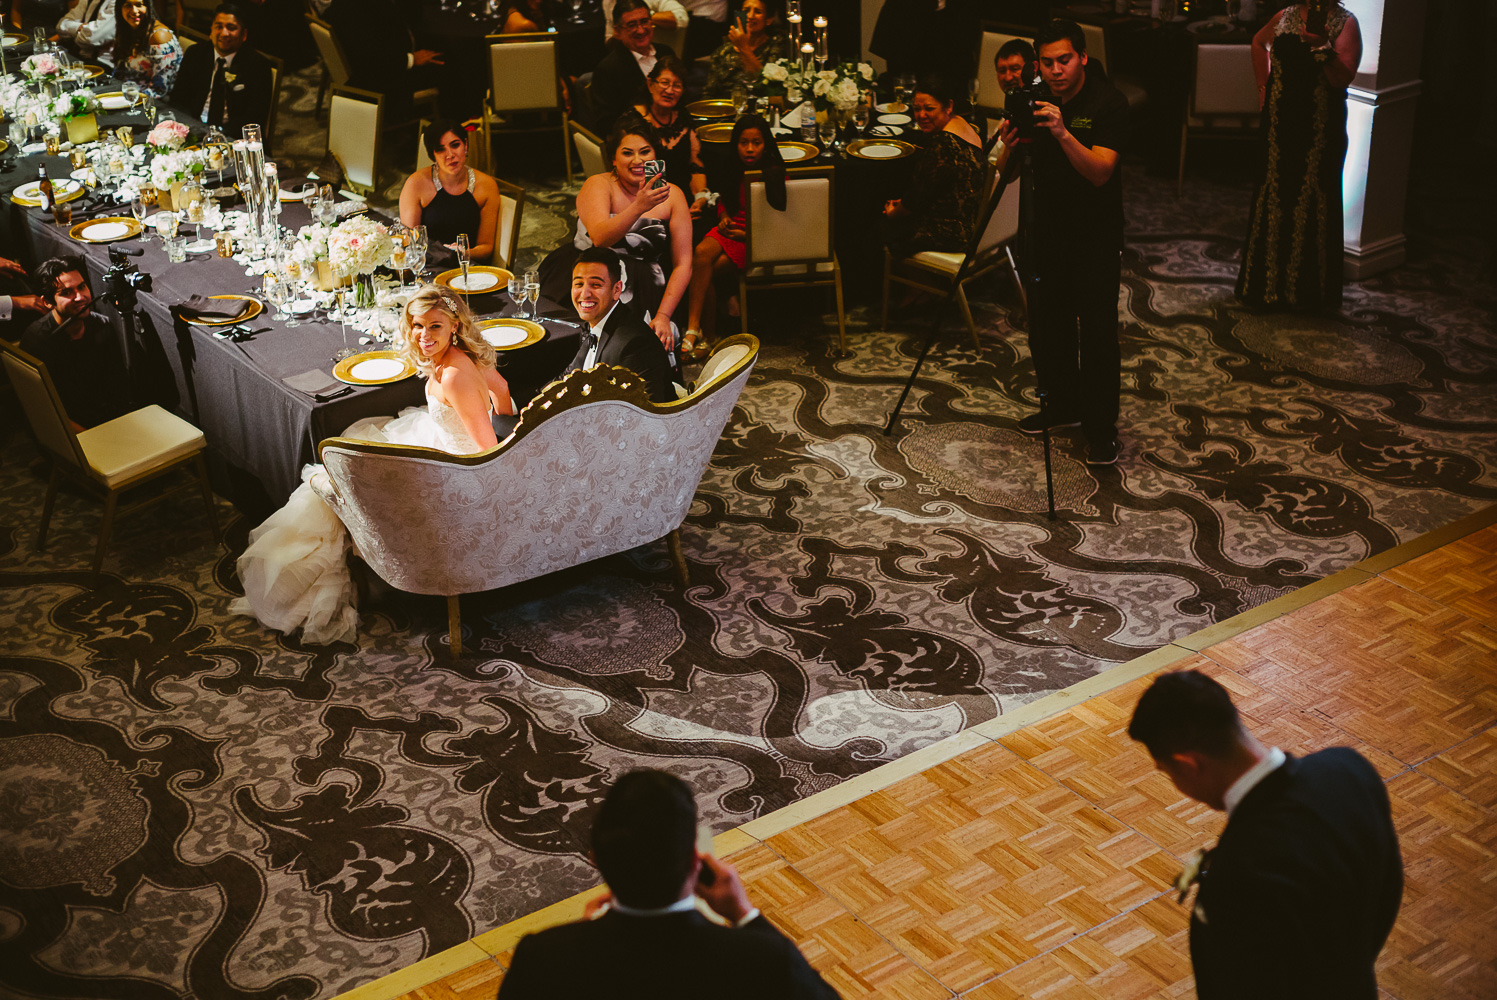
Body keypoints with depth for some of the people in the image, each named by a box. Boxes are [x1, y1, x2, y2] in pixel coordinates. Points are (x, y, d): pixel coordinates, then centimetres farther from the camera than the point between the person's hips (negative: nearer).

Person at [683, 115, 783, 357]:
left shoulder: (775, 175, -11)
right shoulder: (734, 171, 6)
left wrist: (747, 233, -15)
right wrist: (724, 217, 3)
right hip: (732, 227, 5)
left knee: (708, 268, -26)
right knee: (702, 252, -28)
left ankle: (706, 334, -14)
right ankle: (695, 328, -30)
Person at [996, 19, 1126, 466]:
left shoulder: (1108, 102, -14)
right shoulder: (1033, 102, 2)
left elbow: (1100, 172, -25)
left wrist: (1063, 133, -38)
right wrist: (1010, 147, -19)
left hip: (1095, 236, -5)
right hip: (1048, 231, 6)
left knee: (1097, 332, -6)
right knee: (1046, 324, 11)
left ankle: (1101, 428, 4)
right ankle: (1062, 406, 30)